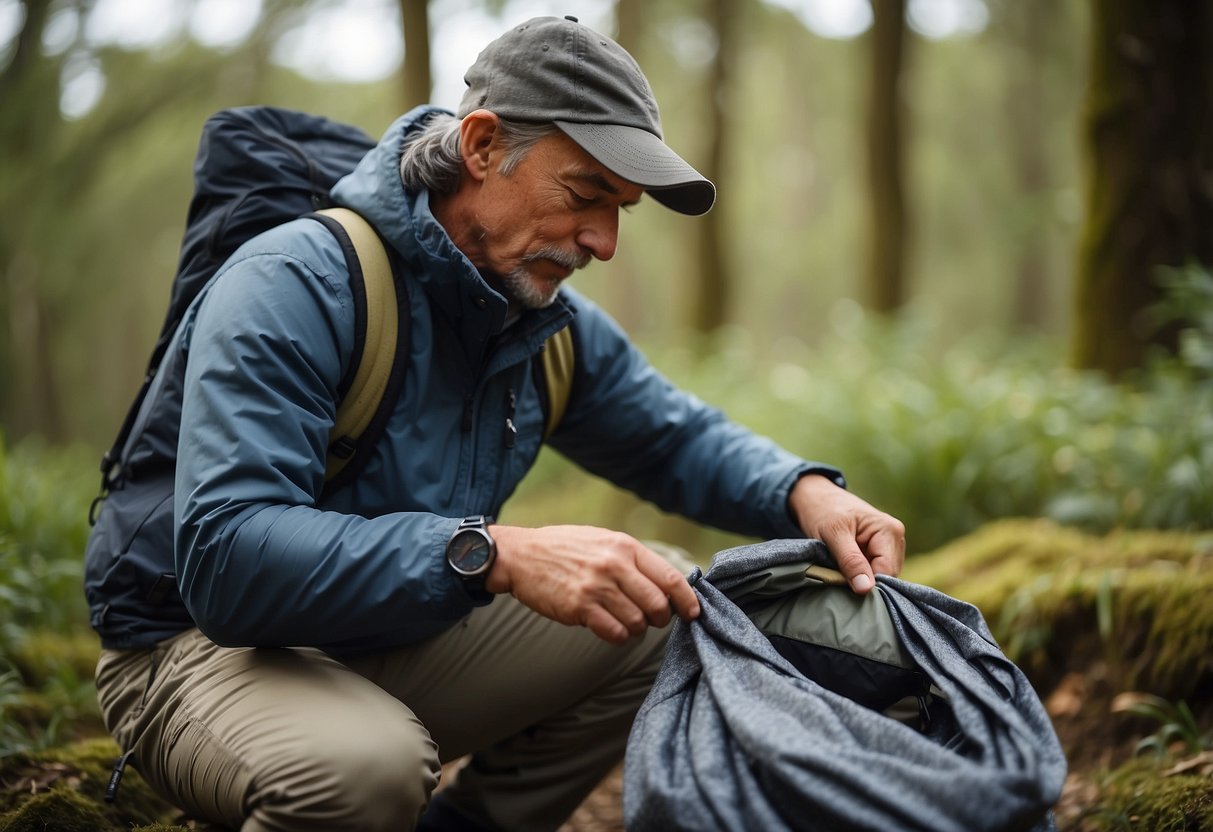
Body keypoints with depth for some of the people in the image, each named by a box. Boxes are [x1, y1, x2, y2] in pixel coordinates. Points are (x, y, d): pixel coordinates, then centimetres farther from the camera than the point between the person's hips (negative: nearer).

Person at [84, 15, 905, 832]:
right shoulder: (295, 286, -25)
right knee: (366, 763, -39)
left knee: (662, 620, -1)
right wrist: (496, 555, -45)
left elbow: (680, 438, 16)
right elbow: (225, 558, -36)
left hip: (395, 643, 8)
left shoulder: (555, 325, -1)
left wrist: (805, 491, -7)